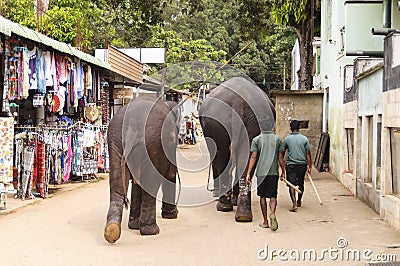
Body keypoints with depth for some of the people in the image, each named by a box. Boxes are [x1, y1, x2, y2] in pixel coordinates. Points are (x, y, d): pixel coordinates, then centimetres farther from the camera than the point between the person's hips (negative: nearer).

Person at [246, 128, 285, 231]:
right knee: (273, 196, 3)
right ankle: (272, 213, -25)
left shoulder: (256, 140, 2)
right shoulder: (278, 139, 6)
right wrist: (283, 172, 14)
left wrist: (248, 174, -3)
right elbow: (280, 157, 5)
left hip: (261, 172, 0)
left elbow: (253, 157, -4)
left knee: (262, 196, 11)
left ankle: (265, 222, 15)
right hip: (274, 172, 1)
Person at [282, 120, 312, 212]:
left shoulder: (287, 139, -2)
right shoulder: (304, 138, -1)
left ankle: (294, 204, -18)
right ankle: (299, 201, 33)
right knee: (301, 184, 18)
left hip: (290, 164, -2)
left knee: (291, 184, -3)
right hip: (302, 164, 2)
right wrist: (309, 166, 2)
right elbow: (308, 154, -2)